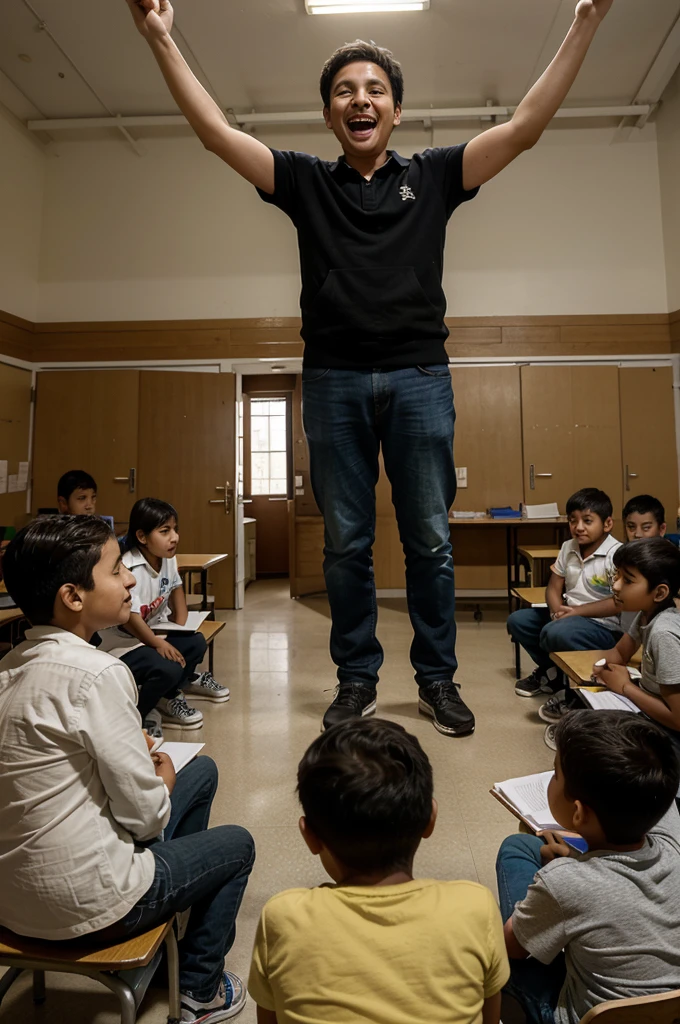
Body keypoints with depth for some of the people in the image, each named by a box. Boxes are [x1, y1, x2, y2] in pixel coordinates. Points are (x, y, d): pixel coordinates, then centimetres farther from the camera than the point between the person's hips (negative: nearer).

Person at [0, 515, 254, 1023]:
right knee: (237, 844, 16)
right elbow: (145, 813, -21)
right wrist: (163, 784, -1)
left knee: (202, 770, 22)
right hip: (86, 903, -7)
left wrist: (146, 764, 6)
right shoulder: (98, 674, -27)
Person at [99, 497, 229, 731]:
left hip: (155, 631, 8)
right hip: (122, 643, -8)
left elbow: (176, 587, 15)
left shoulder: (168, 559, -4)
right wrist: (159, 645, -23)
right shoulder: (129, 570, -30)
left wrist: (180, 627, 5)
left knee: (196, 643, -6)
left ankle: (185, 679, 21)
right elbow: (129, 618, -28)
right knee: (167, 670, -27)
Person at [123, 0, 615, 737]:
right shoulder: (304, 182, 15)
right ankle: (357, 679, 19)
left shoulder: (433, 176, 15)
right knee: (345, 544, 4)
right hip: (334, 380, 1)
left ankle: (437, 680, 17)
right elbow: (215, 131, 10)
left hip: (420, 377, 0)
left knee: (429, 540, 3)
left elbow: (525, 127, 11)